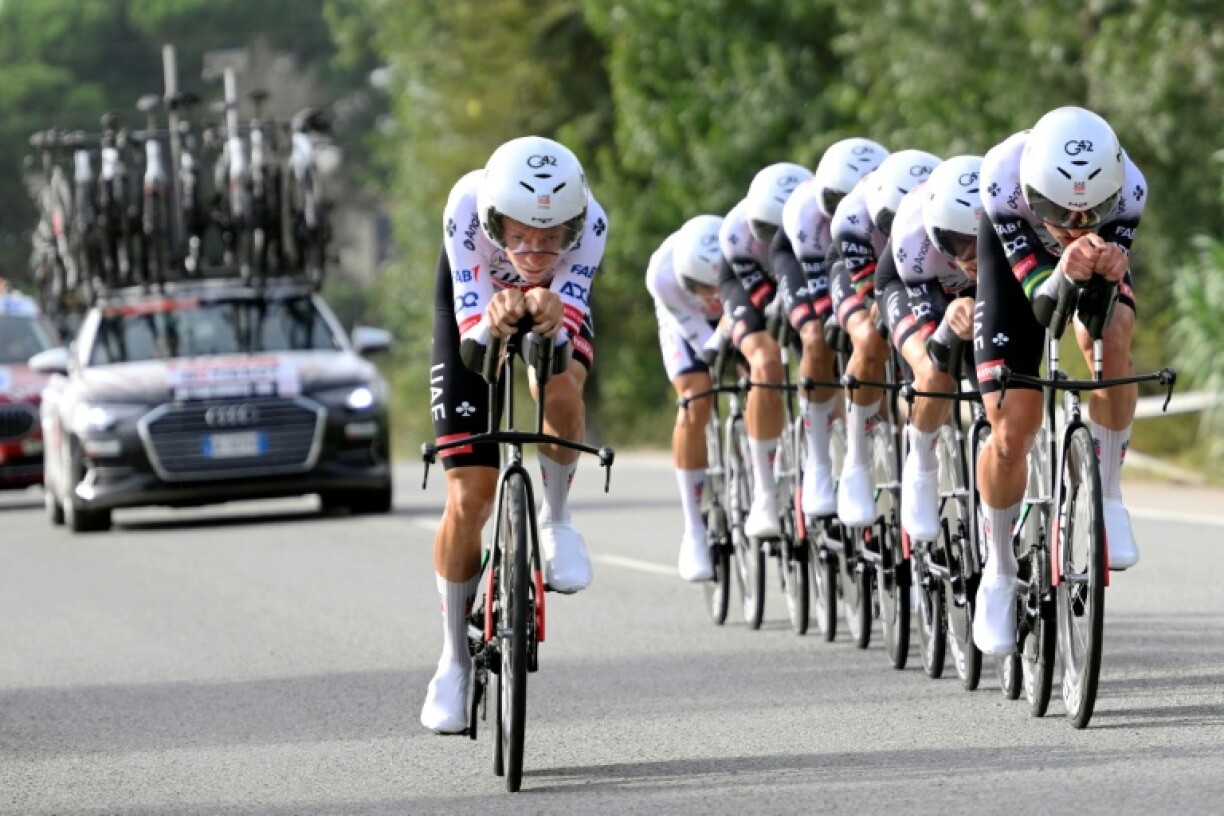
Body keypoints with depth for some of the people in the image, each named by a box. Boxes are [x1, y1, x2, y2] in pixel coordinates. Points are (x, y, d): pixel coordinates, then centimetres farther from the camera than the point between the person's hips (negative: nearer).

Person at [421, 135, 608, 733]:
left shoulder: (589, 222, -36)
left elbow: (564, 340, -37)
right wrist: (493, 321, -60)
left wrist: (552, 320, -59)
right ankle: (454, 660, 10)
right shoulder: (468, 209, -39)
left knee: (560, 388, -36)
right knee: (468, 498, -6)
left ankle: (556, 520, -7)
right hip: (474, 306, -1)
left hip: (555, 307, 1)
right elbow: (472, 334, -38)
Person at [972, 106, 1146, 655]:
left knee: (1109, 338, -33)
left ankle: (1107, 496, -13)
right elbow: (1040, 304, -37)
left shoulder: (1128, 189, -36)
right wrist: (1063, 275, -59)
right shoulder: (1004, 179, -40)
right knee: (1011, 432, -9)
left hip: (1100, 253, 1)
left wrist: (1109, 271, -52)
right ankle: (999, 573, 14)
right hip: (1017, 251, -1)